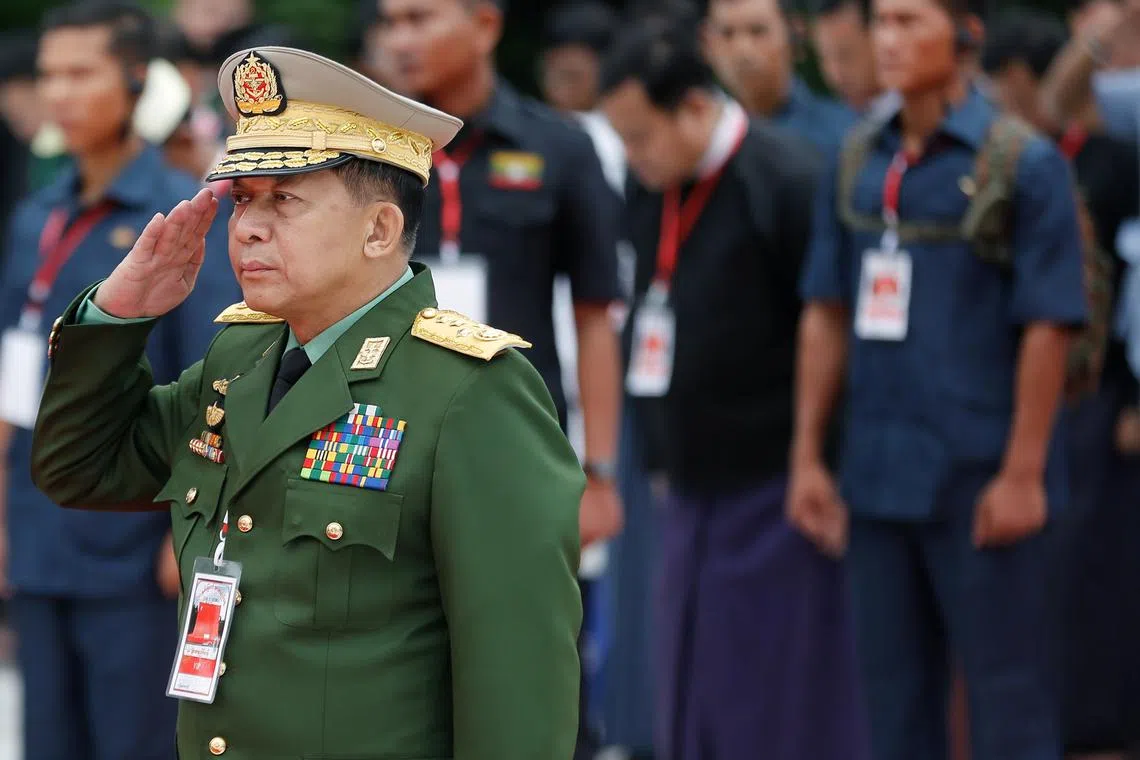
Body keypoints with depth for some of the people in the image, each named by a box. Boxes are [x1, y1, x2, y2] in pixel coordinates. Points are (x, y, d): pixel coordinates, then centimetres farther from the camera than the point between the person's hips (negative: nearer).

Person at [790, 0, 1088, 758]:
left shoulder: (1025, 164, -8)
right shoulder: (857, 166, 9)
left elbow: (1049, 327, -10)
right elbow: (827, 316, 12)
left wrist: (1022, 474, -13)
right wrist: (808, 459, 9)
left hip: (981, 484, -6)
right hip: (877, 480, 6)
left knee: (1009, 698, 1)